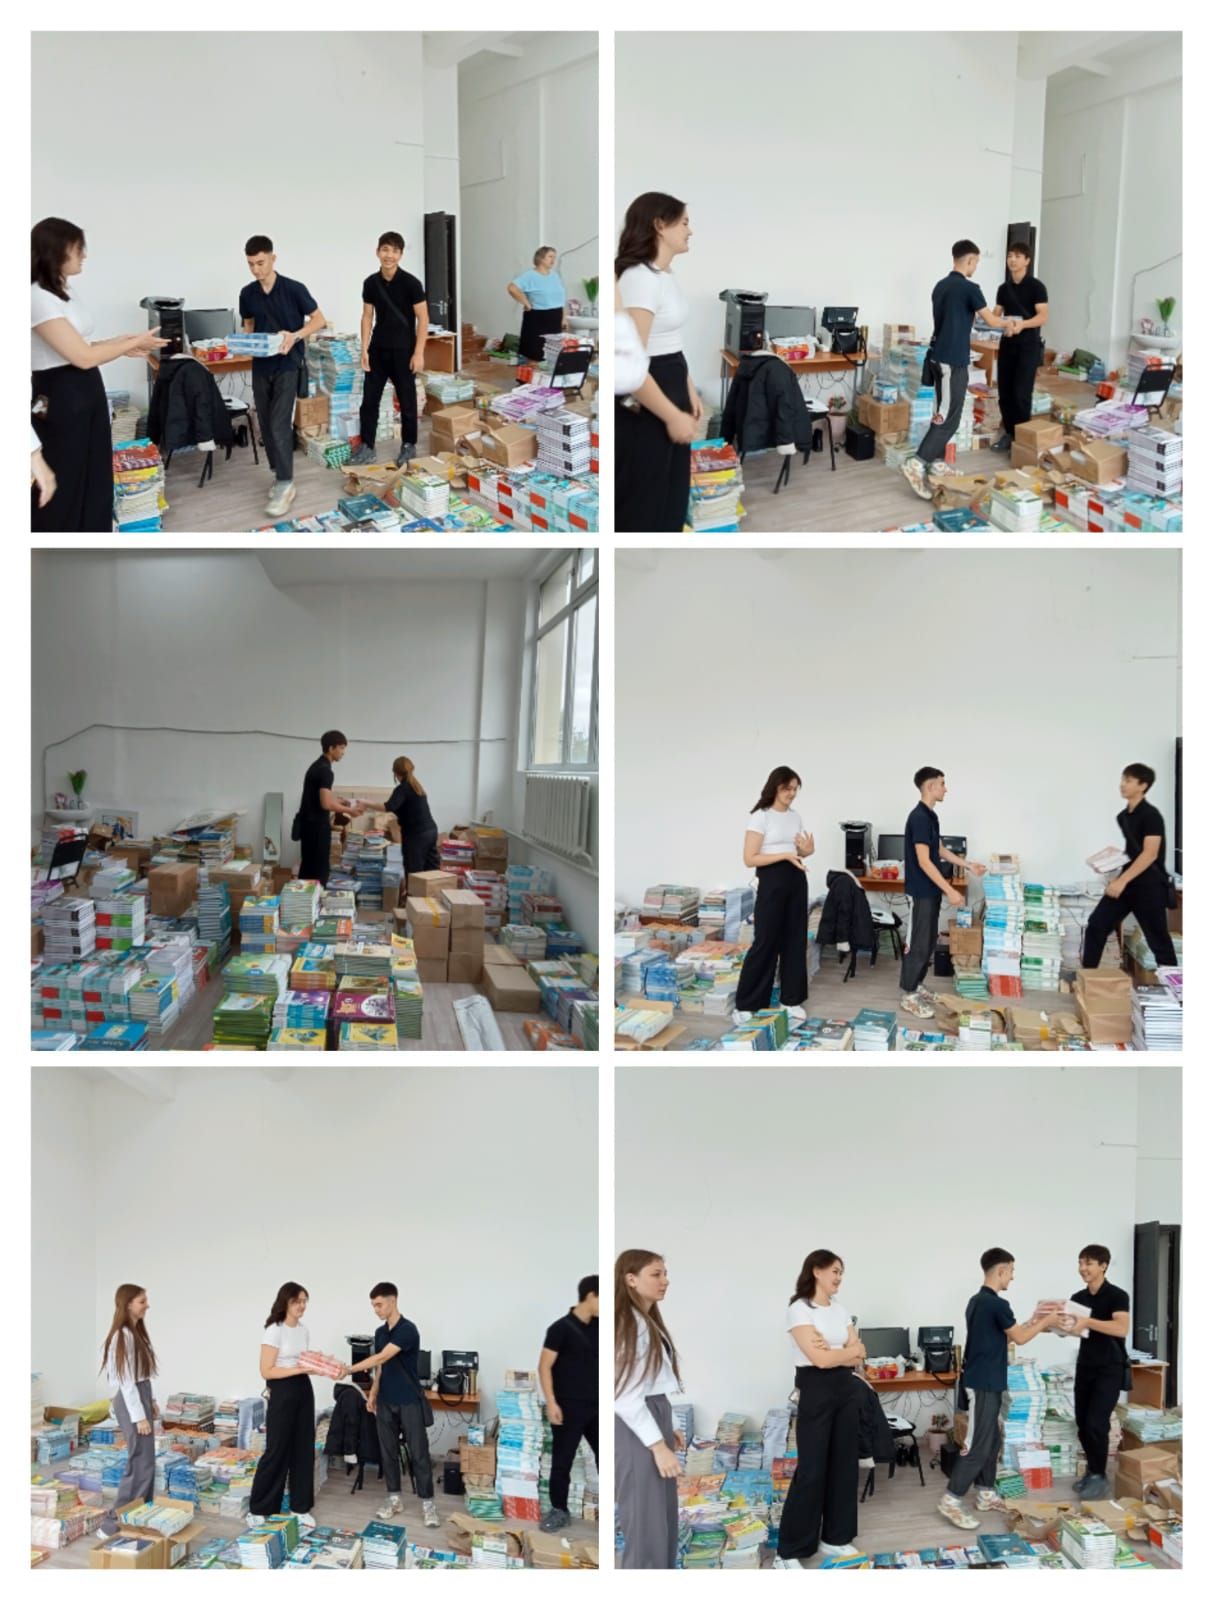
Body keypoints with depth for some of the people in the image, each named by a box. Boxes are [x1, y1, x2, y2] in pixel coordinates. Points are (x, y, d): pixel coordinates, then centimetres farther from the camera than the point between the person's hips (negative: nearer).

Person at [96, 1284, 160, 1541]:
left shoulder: (137, 1332, 11)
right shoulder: (123, 1335, -19)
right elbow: (126, 1380, -20)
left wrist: (151, 1402, 19)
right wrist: (139, 1416, -19)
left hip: (141, 1397, 10)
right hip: (131, 1401, -10)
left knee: (144, 1462, 14)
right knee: (141, 1464, -9)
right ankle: (113, 1525, -5)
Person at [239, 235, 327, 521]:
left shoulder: (293, 289, -10)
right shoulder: (247, 293, 4)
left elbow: (319, 320, -4)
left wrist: (295, 336, -21)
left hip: (288, 365, -5)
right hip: (260, 366, 5)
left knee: (280, 425, -13)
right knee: (266, 427, 7)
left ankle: (285, 485, -9)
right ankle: (280, 477, 20)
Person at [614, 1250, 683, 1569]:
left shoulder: (649, 1323, 15)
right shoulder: (626, 1324, -16)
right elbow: (625, 1395, -21)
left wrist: (667, 1430, 14)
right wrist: (658, 1445, -20)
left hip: (653, 1423, 10)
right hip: (636, 1432, -10)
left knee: (665, 1527, 15)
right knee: (647, 1531, -3)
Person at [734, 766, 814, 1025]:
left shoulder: (795, 816, 10)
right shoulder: (760, 817, -11)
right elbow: (749, 859, -15)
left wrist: (807, 850, -5)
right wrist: (785, 855, -22)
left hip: (796, 880, 7)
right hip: (772, 881, -7)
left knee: (795, 940, 8)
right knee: (765, 942, -5)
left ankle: (792, 999, 17)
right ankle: (746, 1004, 2)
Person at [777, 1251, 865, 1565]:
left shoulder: (840, 1310, 11)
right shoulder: (799, 1310, -12)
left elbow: (858, 1357, 5)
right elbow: (820, 1359, -19)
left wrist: (833, 1350, -13)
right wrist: (850, 1350, -2)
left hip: (846, 1389, 7)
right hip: (816, 1391, -7)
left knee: (844, 1464, 10)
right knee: (812, 1469, -5)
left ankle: (835, 1538, 22)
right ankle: (791, 1550, 3)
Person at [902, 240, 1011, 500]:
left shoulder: (940, 286, 10)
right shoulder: (968, 288, -14)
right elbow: (991, 321, -8)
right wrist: (1007, 322, 12)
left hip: (939, 356, 9)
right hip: (954, 360, -9)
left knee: (943, 412, 15)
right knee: (949, 416, -8)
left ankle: (935, 463, 17)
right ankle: (917, 463, -17)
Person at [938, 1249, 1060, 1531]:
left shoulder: (977, 1301, 12)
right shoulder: (996, 1304, -19)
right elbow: (1019, 1338, -8)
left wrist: (1032, 1324, 23)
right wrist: (1046, 1322, 5)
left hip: (980, 1381, 10)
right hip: (985, 1384, -10)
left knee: (992, 1441, 17)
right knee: (977, 1445, -7)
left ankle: (986, 1494, 23)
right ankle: (951, 1501, -6)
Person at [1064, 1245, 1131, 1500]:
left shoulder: (1117, 1296, -12)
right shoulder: (1078, 1298, 7)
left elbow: (1122, 1328, -26)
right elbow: (1069, 1328, 9)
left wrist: (1088, 1322, -35)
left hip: (1110, 1369, -6)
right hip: (1085, 1367, 6)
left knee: (1096, 1423, -12)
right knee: (1082, 1423, 6)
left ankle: (1100, 1477, 1)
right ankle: (1092, 1471, 21)